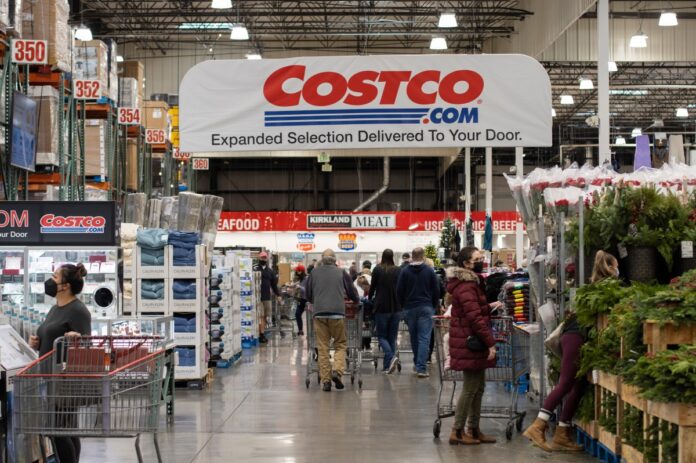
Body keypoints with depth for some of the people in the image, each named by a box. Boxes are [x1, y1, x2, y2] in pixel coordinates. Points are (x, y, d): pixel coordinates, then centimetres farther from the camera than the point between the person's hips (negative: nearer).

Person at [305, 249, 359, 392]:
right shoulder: (341, 272, 8)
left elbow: (308, 295, 20)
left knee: (322, 348, 4)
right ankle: (337, 371, -12)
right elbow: (352, 292, 15)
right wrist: (356, 301, 37)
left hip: (319, 312, 1)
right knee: (340, 345, 9)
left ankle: (325, 380, 1)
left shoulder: (314, 273, 12)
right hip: (337, 312, -1)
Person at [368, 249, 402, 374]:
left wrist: (370, 297, 22)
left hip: (382, 307, -3)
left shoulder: (377, 270, -6)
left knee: (382, 336, 6)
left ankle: (391, 357, -19)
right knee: (392, 337, 11)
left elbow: (373, 286, 3)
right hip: (396, 307, 3)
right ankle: (387, 366, 10)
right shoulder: (398, 270, 1)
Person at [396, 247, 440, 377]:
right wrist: (434, 306, 15)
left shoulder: (404, 271, -1)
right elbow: (436, 291, 1)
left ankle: (417, 363, 27)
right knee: (424, 338, -4)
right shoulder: (429, 271, -2)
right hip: (426, 308, -2)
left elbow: (399, 291, 0)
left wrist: (403, 306, 14)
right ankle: (421, 368, -13)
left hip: (409, 308, 2)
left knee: (414, 337, 16)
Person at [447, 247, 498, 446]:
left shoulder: (471, 282, 15)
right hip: (470, 343, -10)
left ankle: (474, 430, 20)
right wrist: (490, 342, -22)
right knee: (470, 387, -5)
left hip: (473, 343, 10)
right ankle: (457, 432, 1)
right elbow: (475, 317, -23)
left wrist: (489, 307, 13)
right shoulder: (466, 286, -18)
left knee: (478, 387, 13)